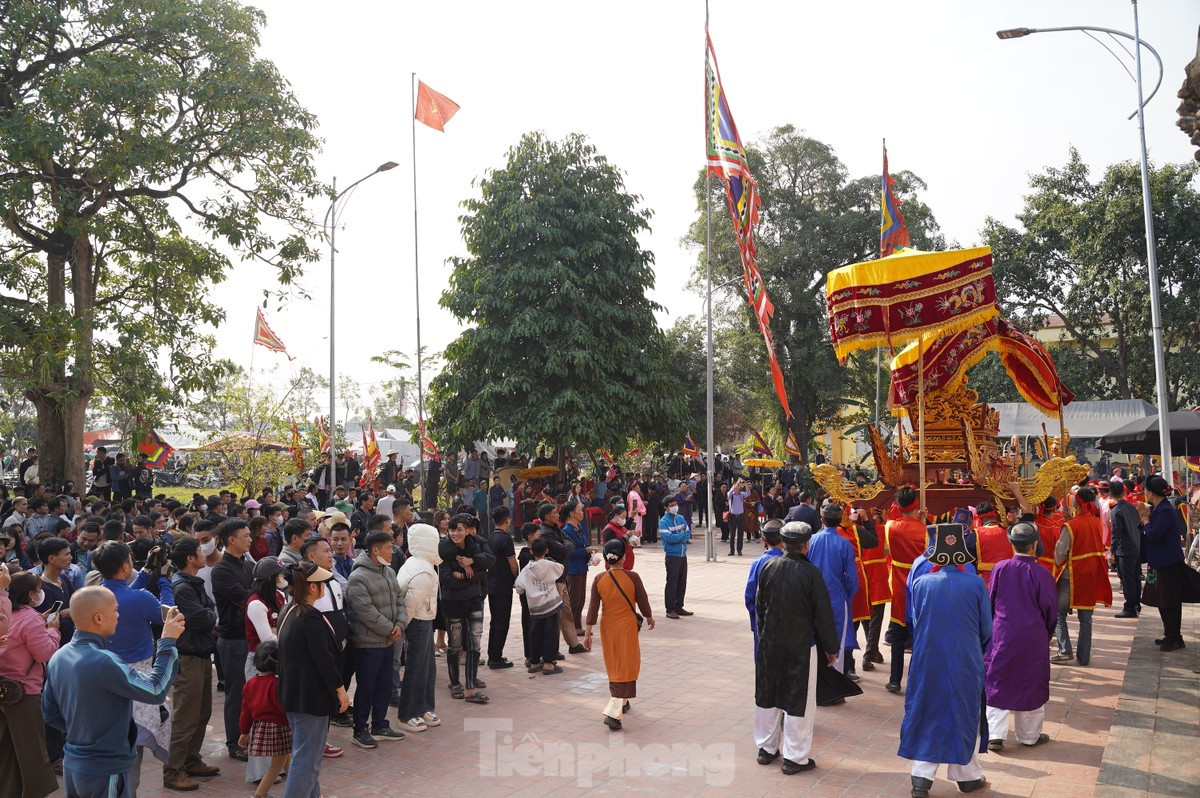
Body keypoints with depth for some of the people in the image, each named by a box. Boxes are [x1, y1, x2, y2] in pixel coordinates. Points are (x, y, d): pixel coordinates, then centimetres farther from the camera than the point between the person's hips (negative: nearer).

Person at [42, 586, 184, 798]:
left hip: (72, 767, 8)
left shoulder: (58, 658, 1)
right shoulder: (103, 662, -26)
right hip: (105, 772, -8)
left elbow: (50, 713, 11)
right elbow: (155, 691, -24)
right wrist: (168, 642, -19)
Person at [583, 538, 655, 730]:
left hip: (607, 627, 4)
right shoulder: (632, 577, -15)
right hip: (627, 627, -3)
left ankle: (621, 702, 39)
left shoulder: (599, 579, -8)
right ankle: (613, 713, -10)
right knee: (627, 668, 2)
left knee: (614, 666, 22)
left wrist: (587, 634, -2)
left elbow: (593, 608, -7)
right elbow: (643, 602, -5)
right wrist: (649, 618, 14)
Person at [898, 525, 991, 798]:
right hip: (966, 662, -1)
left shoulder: (920, 583, -7)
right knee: (965, 716, 15)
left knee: (927, 716, 11)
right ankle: (967, 775, 28)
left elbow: (912, 622, 3)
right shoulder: (976, 584, -10)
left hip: (927, 661, 1)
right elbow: (986, 629, -1)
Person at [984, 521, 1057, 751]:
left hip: (1002, 635, 1)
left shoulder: (1000, 569, -8)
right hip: (1033, 638, 0)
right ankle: (1029, 735, 26)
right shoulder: (1041, 574, -11)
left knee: (997, 683, 9)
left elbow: (989, 603, 1)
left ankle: (995, 734, 5)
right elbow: (1051, 611, -1)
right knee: (1031, 684, 14)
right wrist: (1046, 633, 17)